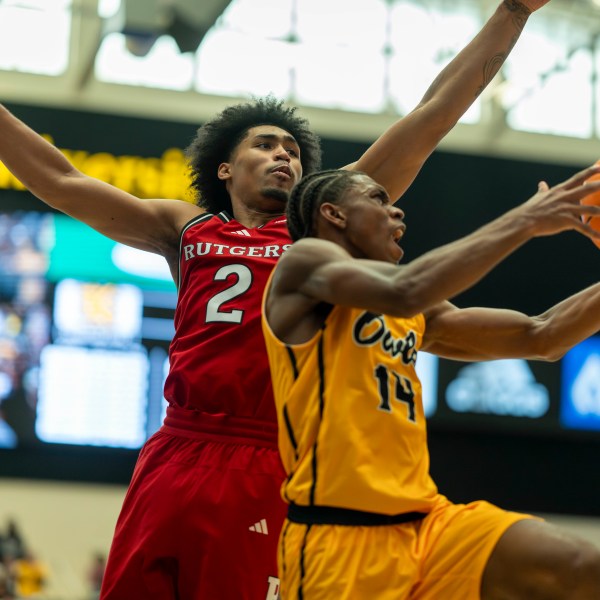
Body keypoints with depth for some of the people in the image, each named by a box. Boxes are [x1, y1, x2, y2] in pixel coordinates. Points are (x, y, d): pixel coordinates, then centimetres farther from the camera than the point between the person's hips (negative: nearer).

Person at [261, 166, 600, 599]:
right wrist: (525, 221, -13)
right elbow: (407, 292, -18)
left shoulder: (416, 318, 21)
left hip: (428, 523, 6)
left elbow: (540, 338, 22)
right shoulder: (304, 261, 0)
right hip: (338, 537, -6)